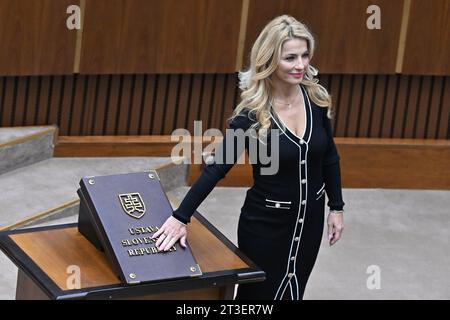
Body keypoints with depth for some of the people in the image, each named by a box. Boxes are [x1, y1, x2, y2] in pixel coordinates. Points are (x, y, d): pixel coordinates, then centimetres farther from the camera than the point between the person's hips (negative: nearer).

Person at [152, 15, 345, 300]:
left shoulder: (316, 99, -8)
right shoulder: (252, 113, -20)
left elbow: (329, 156, 5)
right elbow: (217, 168, -19)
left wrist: (336, 207, 6)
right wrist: (181, 218, -23)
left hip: (310, 218, 4)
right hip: (265, 223, -4)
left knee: (293, 292, 18)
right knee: (259, 293, 8)